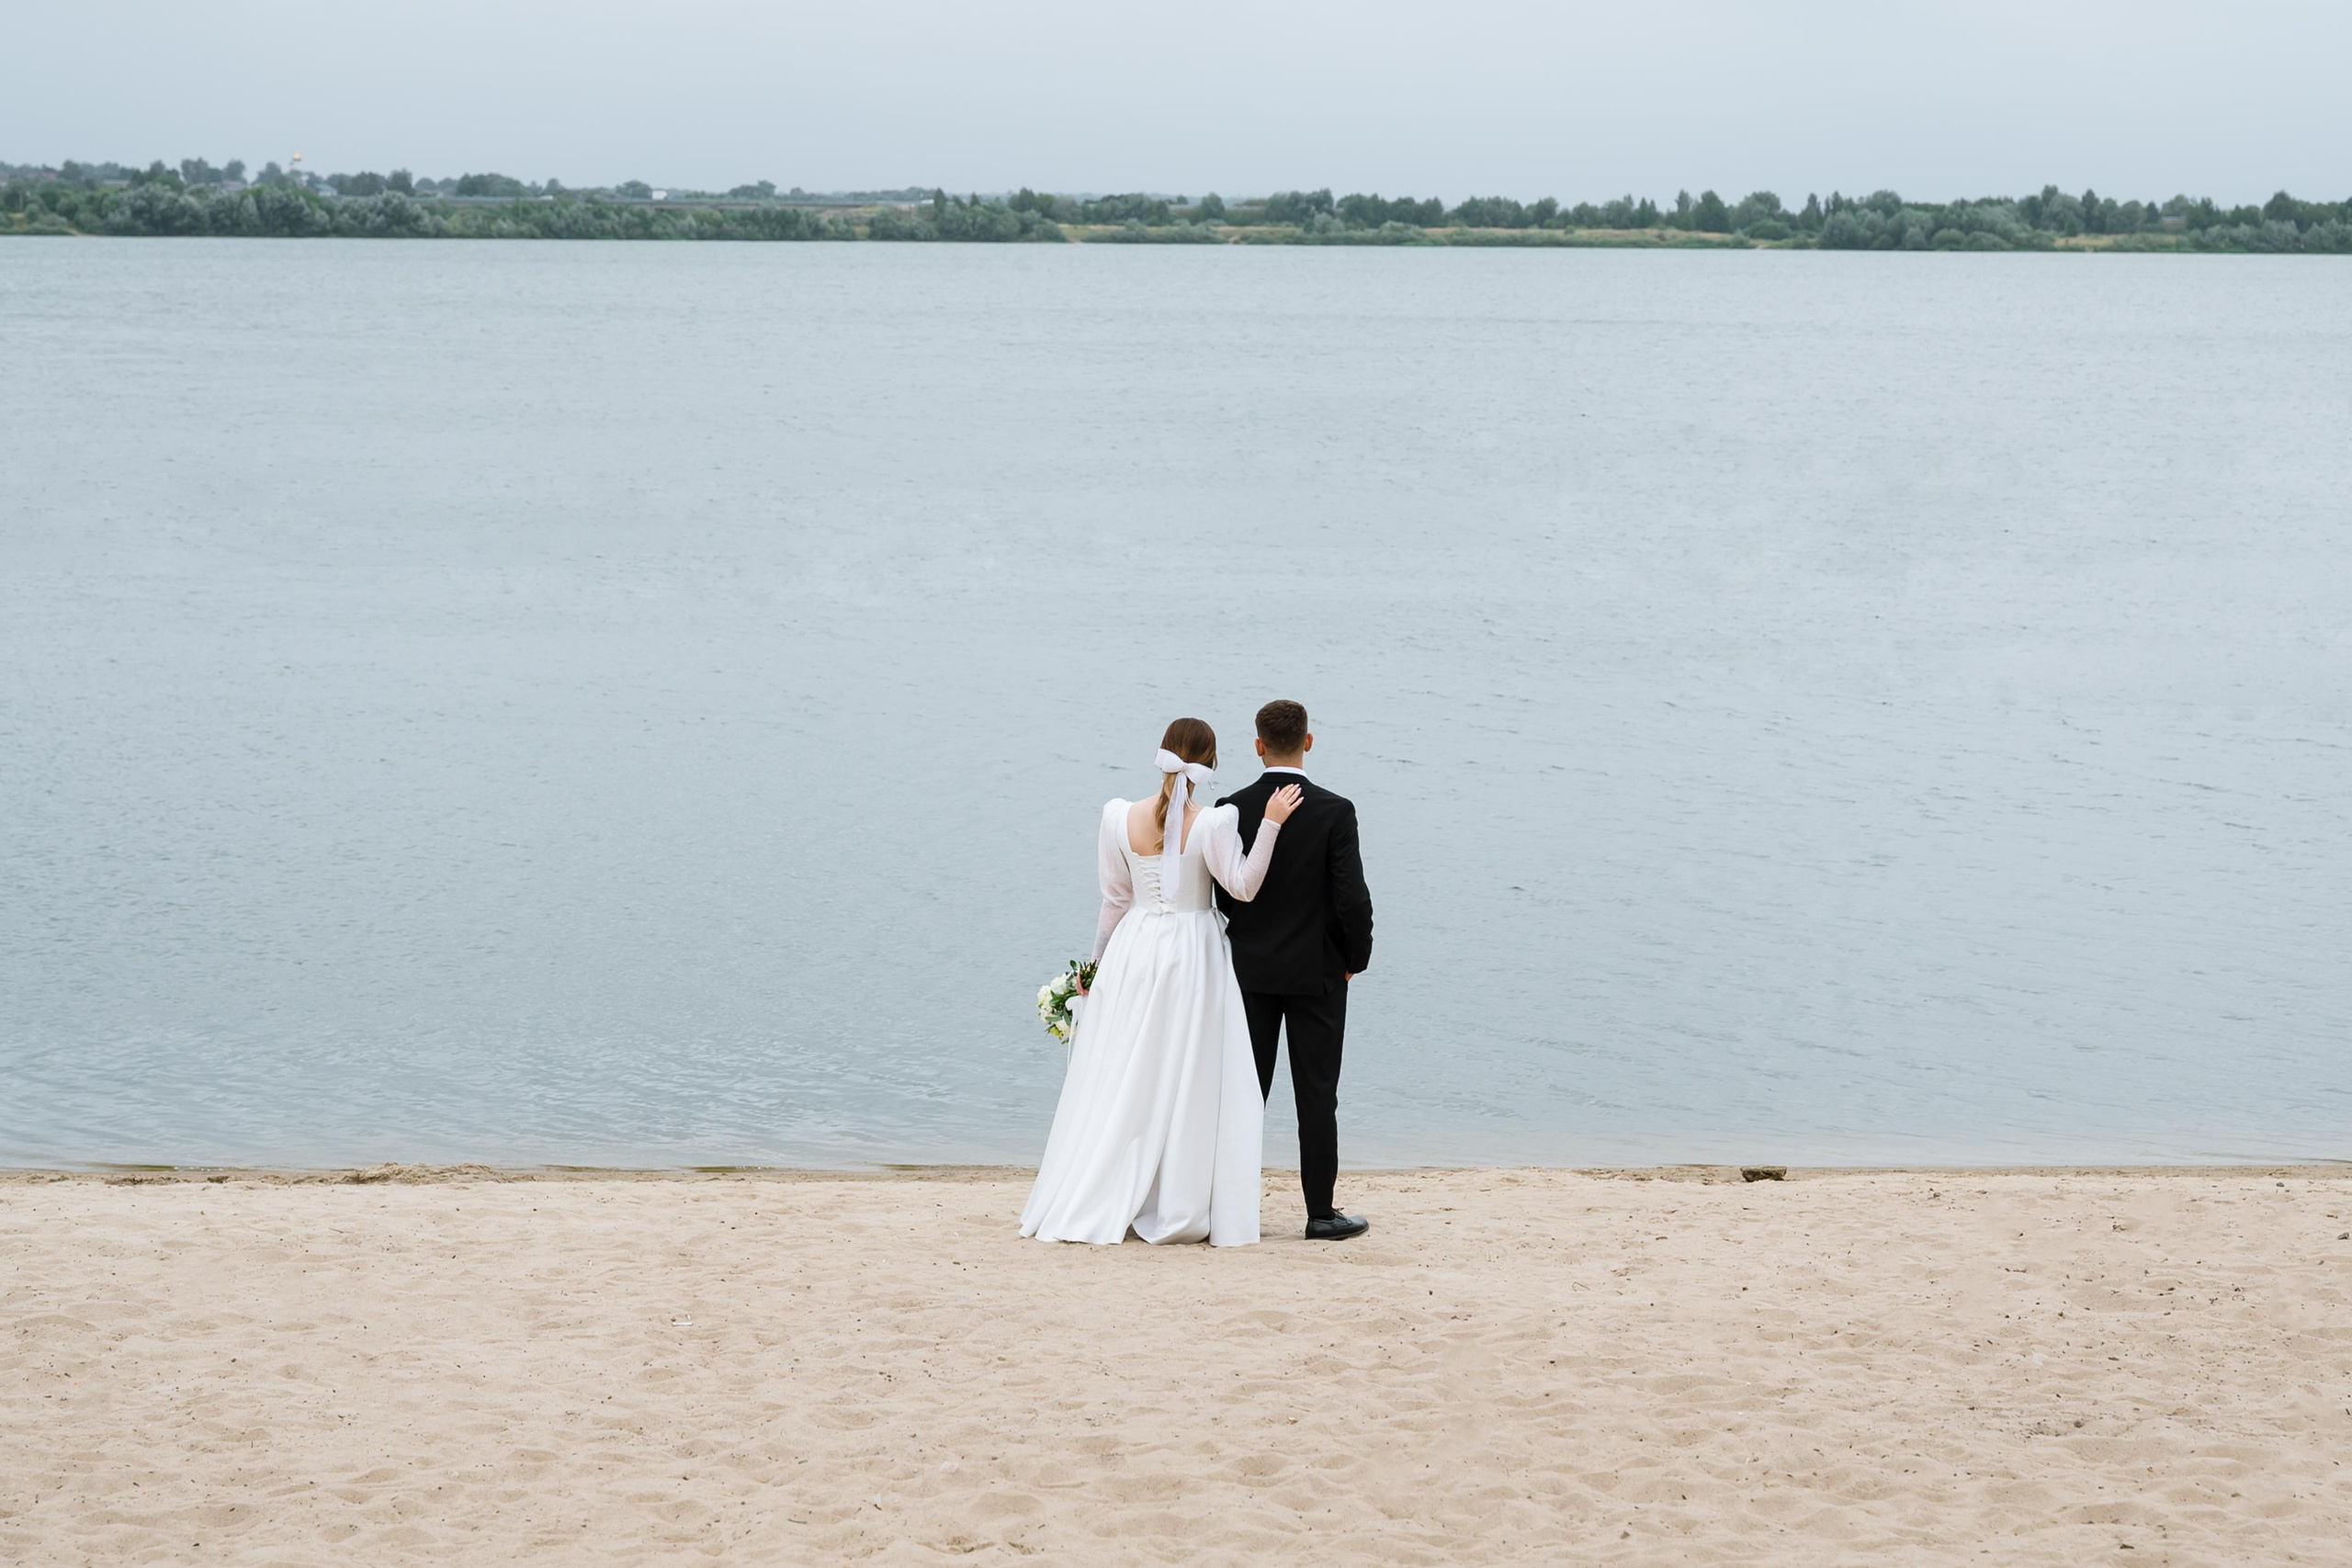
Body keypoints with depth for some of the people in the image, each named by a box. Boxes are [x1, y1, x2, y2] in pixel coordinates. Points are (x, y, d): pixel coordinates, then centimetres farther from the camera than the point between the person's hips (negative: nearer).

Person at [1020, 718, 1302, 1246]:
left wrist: (1100, 960, 15)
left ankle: (1092, 1208, 12)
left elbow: (1115, 899, 3)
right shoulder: (1212, 823, -15)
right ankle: (1177, 1210, 9)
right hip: (1193, 952, -3)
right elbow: (1243, 887, -7)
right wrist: (1270, 825, -13)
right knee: (1188, 1082, 6)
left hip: (1133, 948, 3)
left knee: (1121, 1082, 10)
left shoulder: (1120, 818, -6)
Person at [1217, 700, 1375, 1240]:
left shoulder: (1230, 810, -5)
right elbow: (1352, 898, -13)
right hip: (1317, 973, -2)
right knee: (1316, 1094, 4)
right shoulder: (1334, 811, -11)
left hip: (1248, 972, 2)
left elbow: (1221, 894, -1)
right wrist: (1355, 958, 2)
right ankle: (1320, 1212, 6)